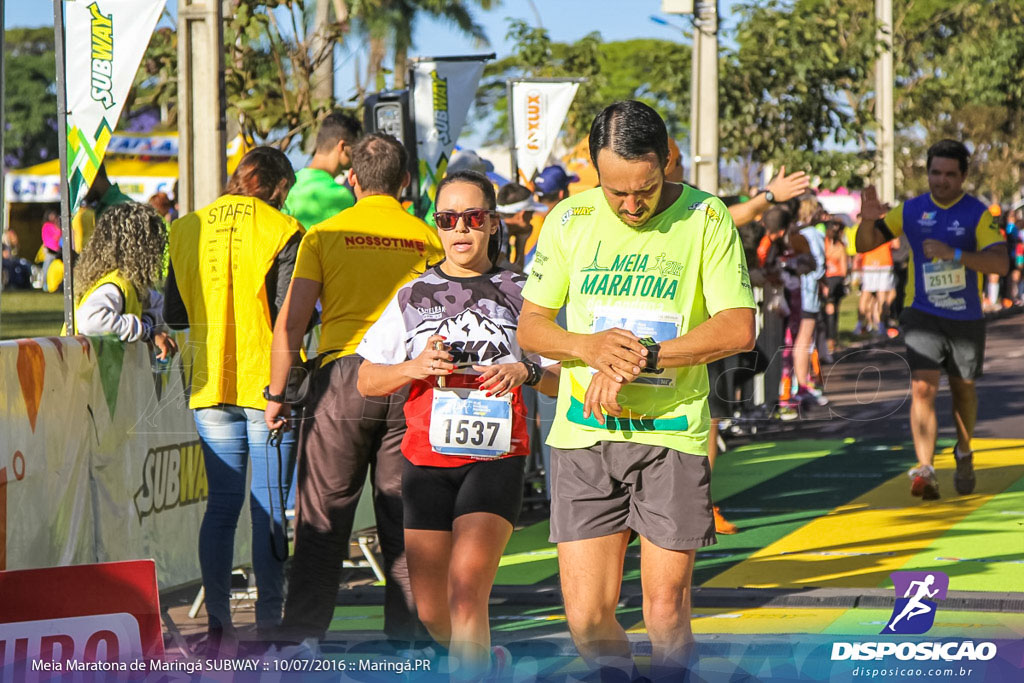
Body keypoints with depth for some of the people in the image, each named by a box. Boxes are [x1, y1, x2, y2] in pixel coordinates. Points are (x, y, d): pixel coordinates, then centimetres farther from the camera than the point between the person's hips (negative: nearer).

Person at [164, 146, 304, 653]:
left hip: (211, 384, 4)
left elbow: (173, 315, 10)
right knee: (270, 504, 1)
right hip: (269, 384, -4)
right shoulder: (281, 231, -7)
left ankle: (217, 621, 5)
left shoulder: (186, 230, 6)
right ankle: (268, 620, 2)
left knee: (222, 502, 9)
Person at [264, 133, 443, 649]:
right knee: (404, 517, 7)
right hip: (411, 378, 2)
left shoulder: (326, 234, 2)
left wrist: (276, 393, 4)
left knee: (322, 516, 3)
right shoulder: (427, 239, 7)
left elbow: (291, 321, -3)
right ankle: (405, 635, 8)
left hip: (344, 376, -2)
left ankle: (302, 636, 1)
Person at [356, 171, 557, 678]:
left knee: (466, 585, -22)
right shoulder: (413, 296, 11)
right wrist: (415, 367, -9)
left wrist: (526, 371, -16)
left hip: (495, 456, -3)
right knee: (431, 610, 7)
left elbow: (563, 381, 5)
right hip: (427, 459, 3)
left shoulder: (520, 294, 5)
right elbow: (366, 381, 10)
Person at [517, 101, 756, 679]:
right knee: (588, 619, -4)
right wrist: (589, 347, -12)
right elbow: (530, 327, 9)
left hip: (672, 432, -2)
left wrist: (641, 358, -16)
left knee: (666, 609, -2)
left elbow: (739, 328, -9)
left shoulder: (707, 219, -2)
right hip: (584, 435, 2)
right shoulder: (570, 219, 5)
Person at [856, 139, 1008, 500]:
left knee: (963, 389, 15)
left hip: (966, 318, 0)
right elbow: (865, 245, 5)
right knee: (923, 388, -15)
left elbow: (1000, 263, -18)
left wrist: (954, 254, -30)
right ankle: (924, 471, -21)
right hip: (923, 315, 0)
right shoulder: (910, 211, 0)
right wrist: (868, 220, -17)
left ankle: (964, 454, 42)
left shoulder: (977, 214, -7)